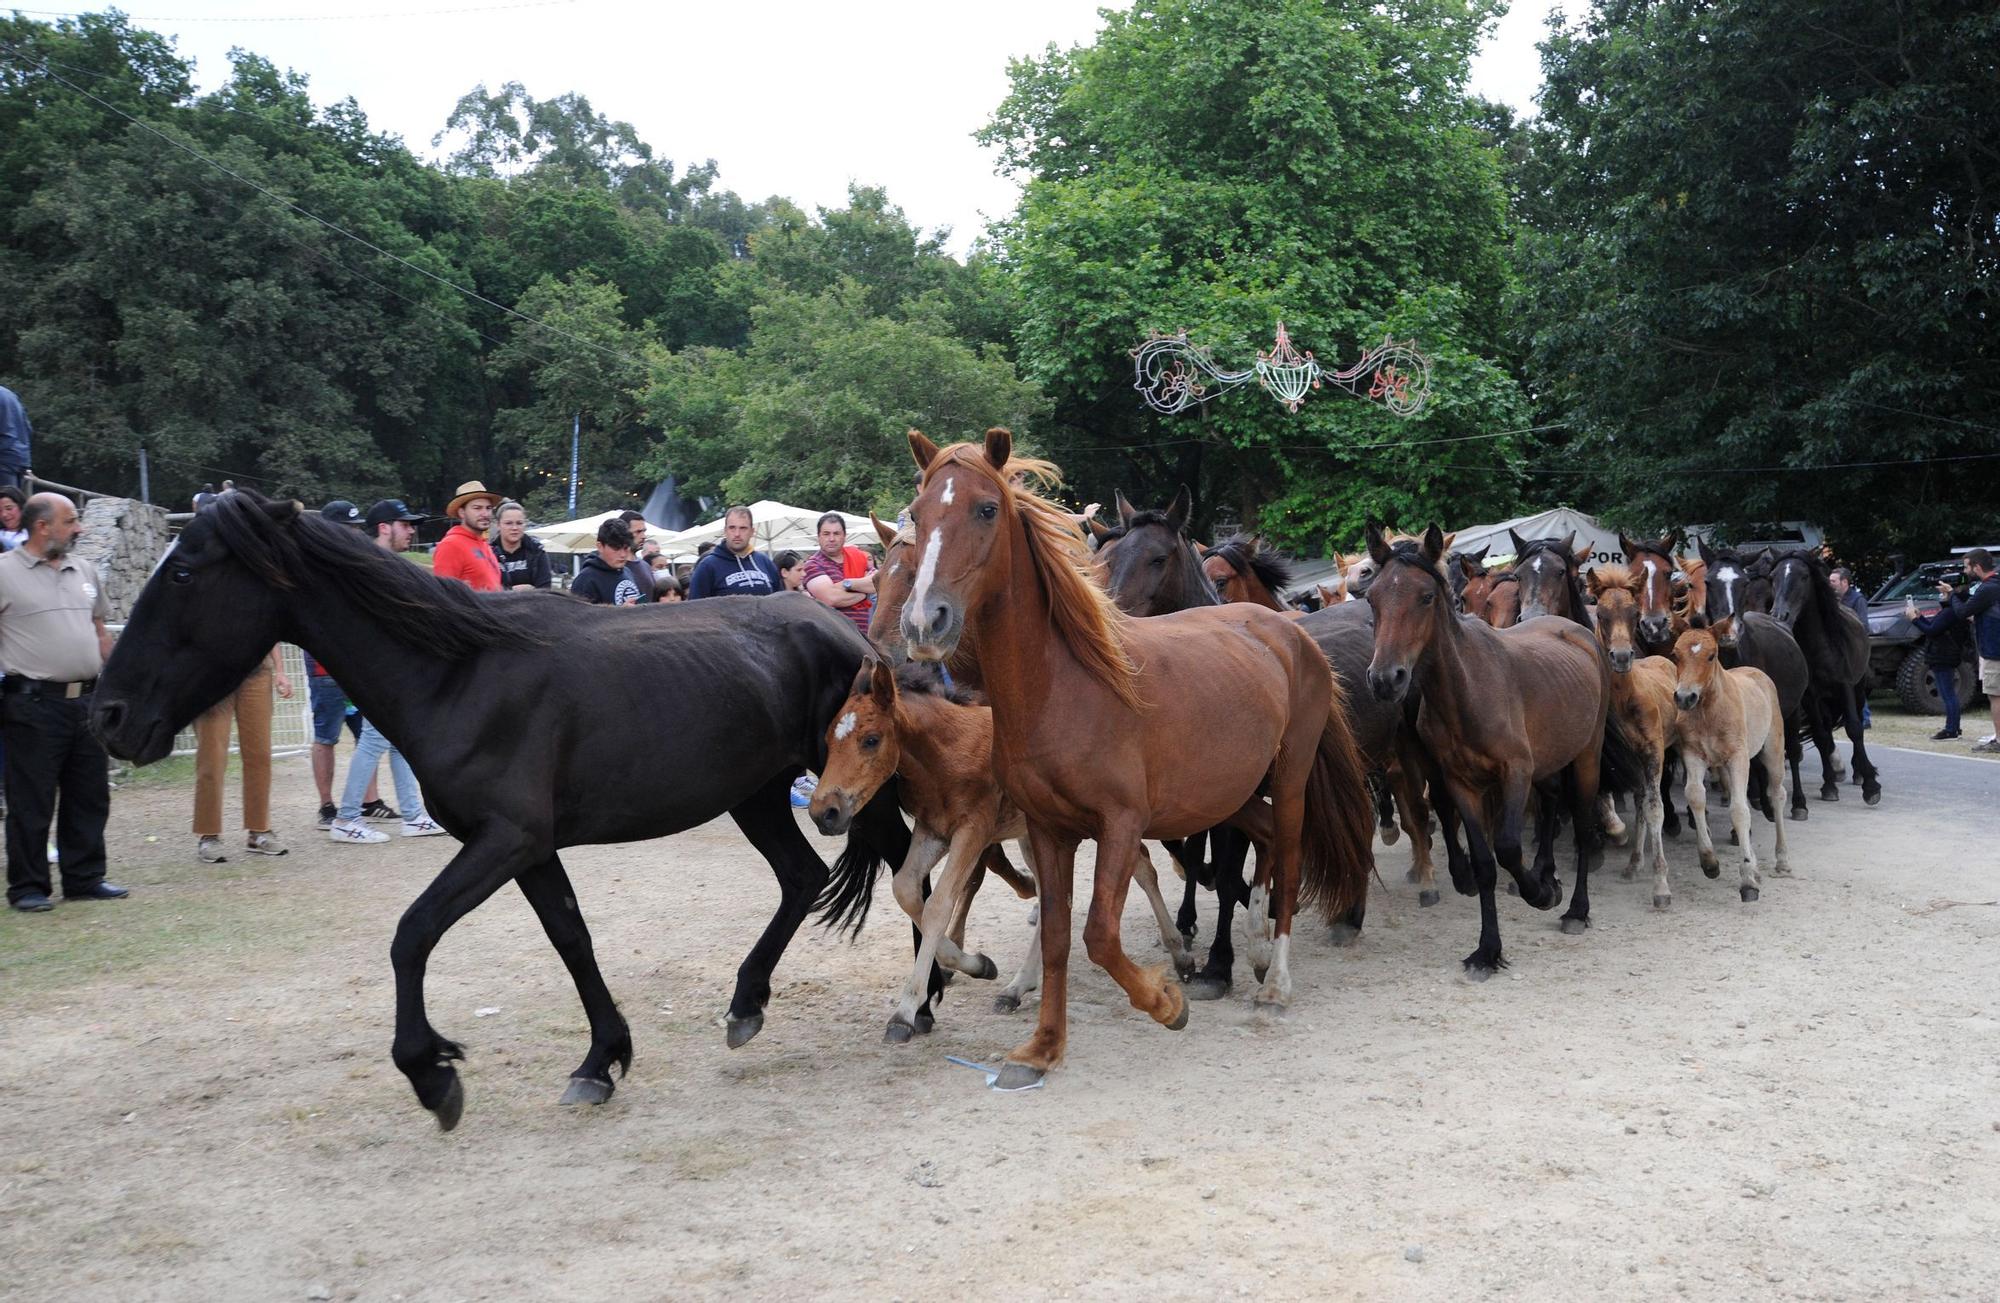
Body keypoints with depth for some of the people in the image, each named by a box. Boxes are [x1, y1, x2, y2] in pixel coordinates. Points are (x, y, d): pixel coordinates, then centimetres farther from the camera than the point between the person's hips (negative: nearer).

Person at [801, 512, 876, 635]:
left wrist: (847, 584, -14)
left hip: (864, 633, 5)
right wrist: (864, 592, -6)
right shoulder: (813, 565, -4)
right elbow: (831, 598, -19)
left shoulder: (859, 556, 12)